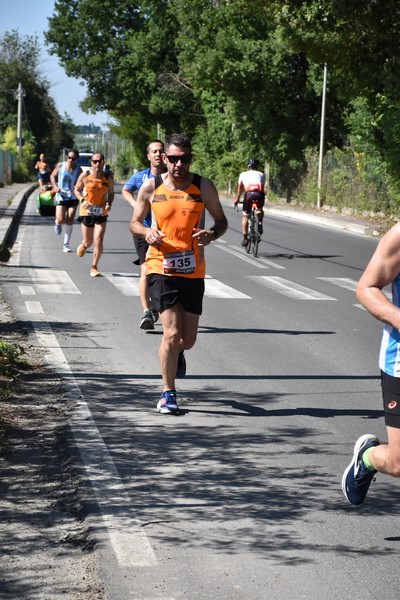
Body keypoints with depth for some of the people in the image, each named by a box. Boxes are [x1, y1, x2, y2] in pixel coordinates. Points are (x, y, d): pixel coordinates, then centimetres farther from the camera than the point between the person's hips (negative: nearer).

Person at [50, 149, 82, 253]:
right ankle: (57, 224, 27)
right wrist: (55, 186, -8)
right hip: (61, 197, 0)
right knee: (60, 220, -13)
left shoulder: (78, 170, -6)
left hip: (73, 198, 0)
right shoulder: (60, 166, -5)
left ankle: (66, 245, 10)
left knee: (70, 222, -1)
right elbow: (53, 176, 9)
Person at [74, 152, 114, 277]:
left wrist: (109, 204, -10)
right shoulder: (85, 176, -4)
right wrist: (82, 200, -12)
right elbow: (77, 190, 6)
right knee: (88, 242, 8)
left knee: (98, 241, -11)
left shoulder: (108, 178, -1)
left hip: (101, 213, 0)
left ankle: (94, 267, 3)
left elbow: (111, 193, 10)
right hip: (86, 212, 0)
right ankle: (83, 245, 48)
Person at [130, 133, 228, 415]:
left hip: (193, 271, 2)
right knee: (172, 333, -14)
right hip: (161, 268, -2)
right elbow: (134, 222, 12)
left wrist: (212, 234, -13)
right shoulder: (151, 187, 0)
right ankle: (168, 393, 2)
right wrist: (147, 232, -11)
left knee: (187, 339, 9)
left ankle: (176, 352, 47)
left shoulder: (203, 187, 1)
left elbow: (222, 221, 10)